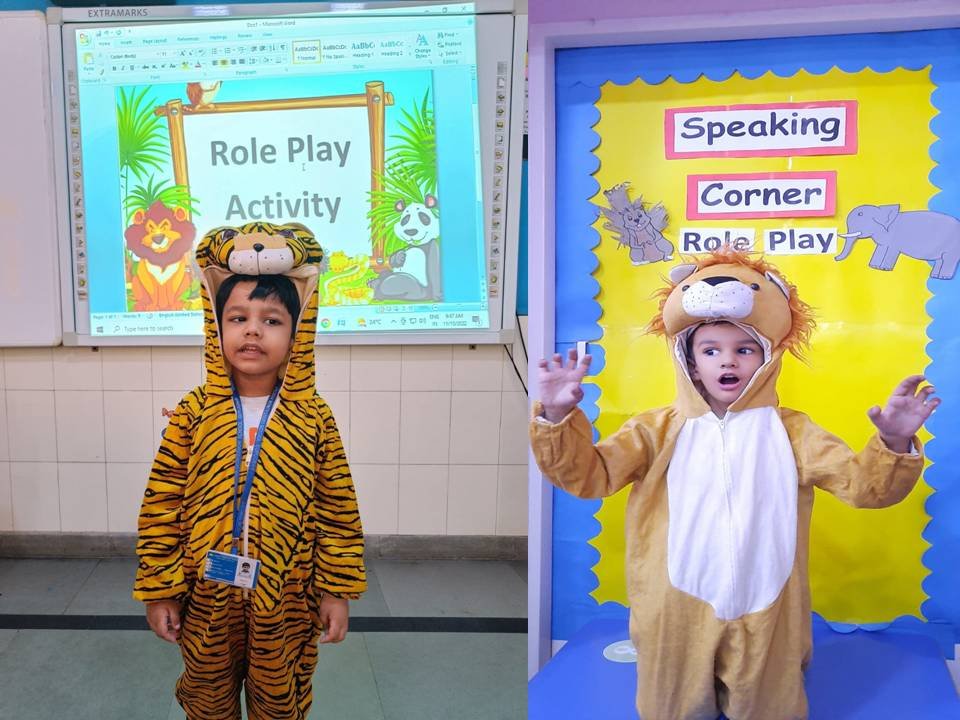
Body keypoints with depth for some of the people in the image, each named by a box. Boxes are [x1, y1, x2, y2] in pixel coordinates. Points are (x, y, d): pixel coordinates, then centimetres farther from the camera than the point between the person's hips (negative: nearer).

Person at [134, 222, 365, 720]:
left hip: (287, 599, -1)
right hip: (206, 595, 1)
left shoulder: (313, 419, -9)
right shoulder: (193, 414, -7)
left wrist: (338, 590, -4)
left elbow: (337, 511, -5)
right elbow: (161, 507, -4)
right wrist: (158, 591, -2)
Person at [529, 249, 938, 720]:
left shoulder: (789, 431, -2)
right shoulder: (659, 430, -3)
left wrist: (895, 445, -30)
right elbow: (590, 475, -11)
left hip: (762, 619, 0)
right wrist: (558, 418, -27)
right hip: (677, 617, 0)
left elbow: (862, 483, -8)